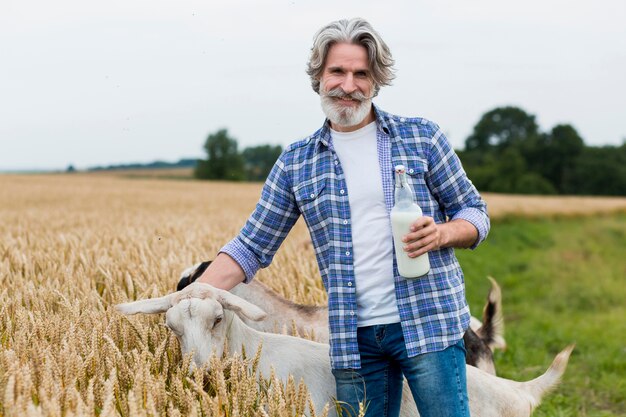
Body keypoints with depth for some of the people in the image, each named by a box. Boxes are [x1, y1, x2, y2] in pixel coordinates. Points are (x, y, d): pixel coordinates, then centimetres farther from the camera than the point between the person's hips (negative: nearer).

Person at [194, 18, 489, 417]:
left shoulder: (421, 136, 3)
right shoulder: (296, 163, 7)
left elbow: (475, 212, 8)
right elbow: (252, 247, 8)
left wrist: (441, 233, -15)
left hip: (429, 324, -2)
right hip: (355, 337, 2)